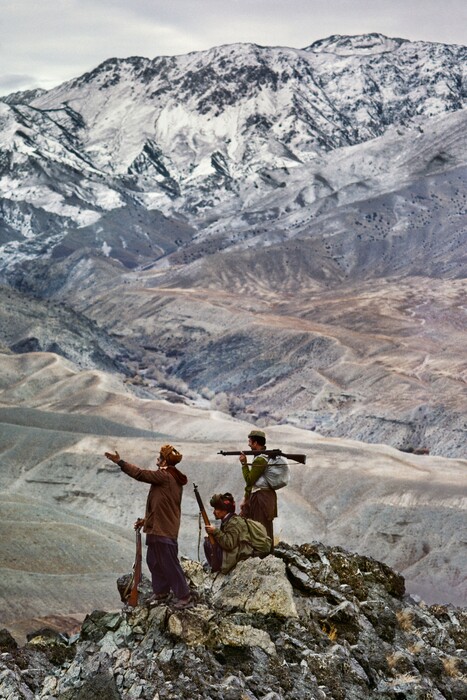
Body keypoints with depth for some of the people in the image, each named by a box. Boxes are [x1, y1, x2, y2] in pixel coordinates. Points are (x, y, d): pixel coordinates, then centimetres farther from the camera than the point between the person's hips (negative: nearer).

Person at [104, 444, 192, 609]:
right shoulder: (173, 478, 15)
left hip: (163, 530, -10)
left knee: (169, 564, -4)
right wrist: (146, 519, 20)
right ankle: (162, 592, 27)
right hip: (158, 528, 10)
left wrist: (120, 462, -11)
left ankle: (184, 596, 2)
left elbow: (140, 474, -19)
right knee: (154, 560, 18)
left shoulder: (164, 476, -15)